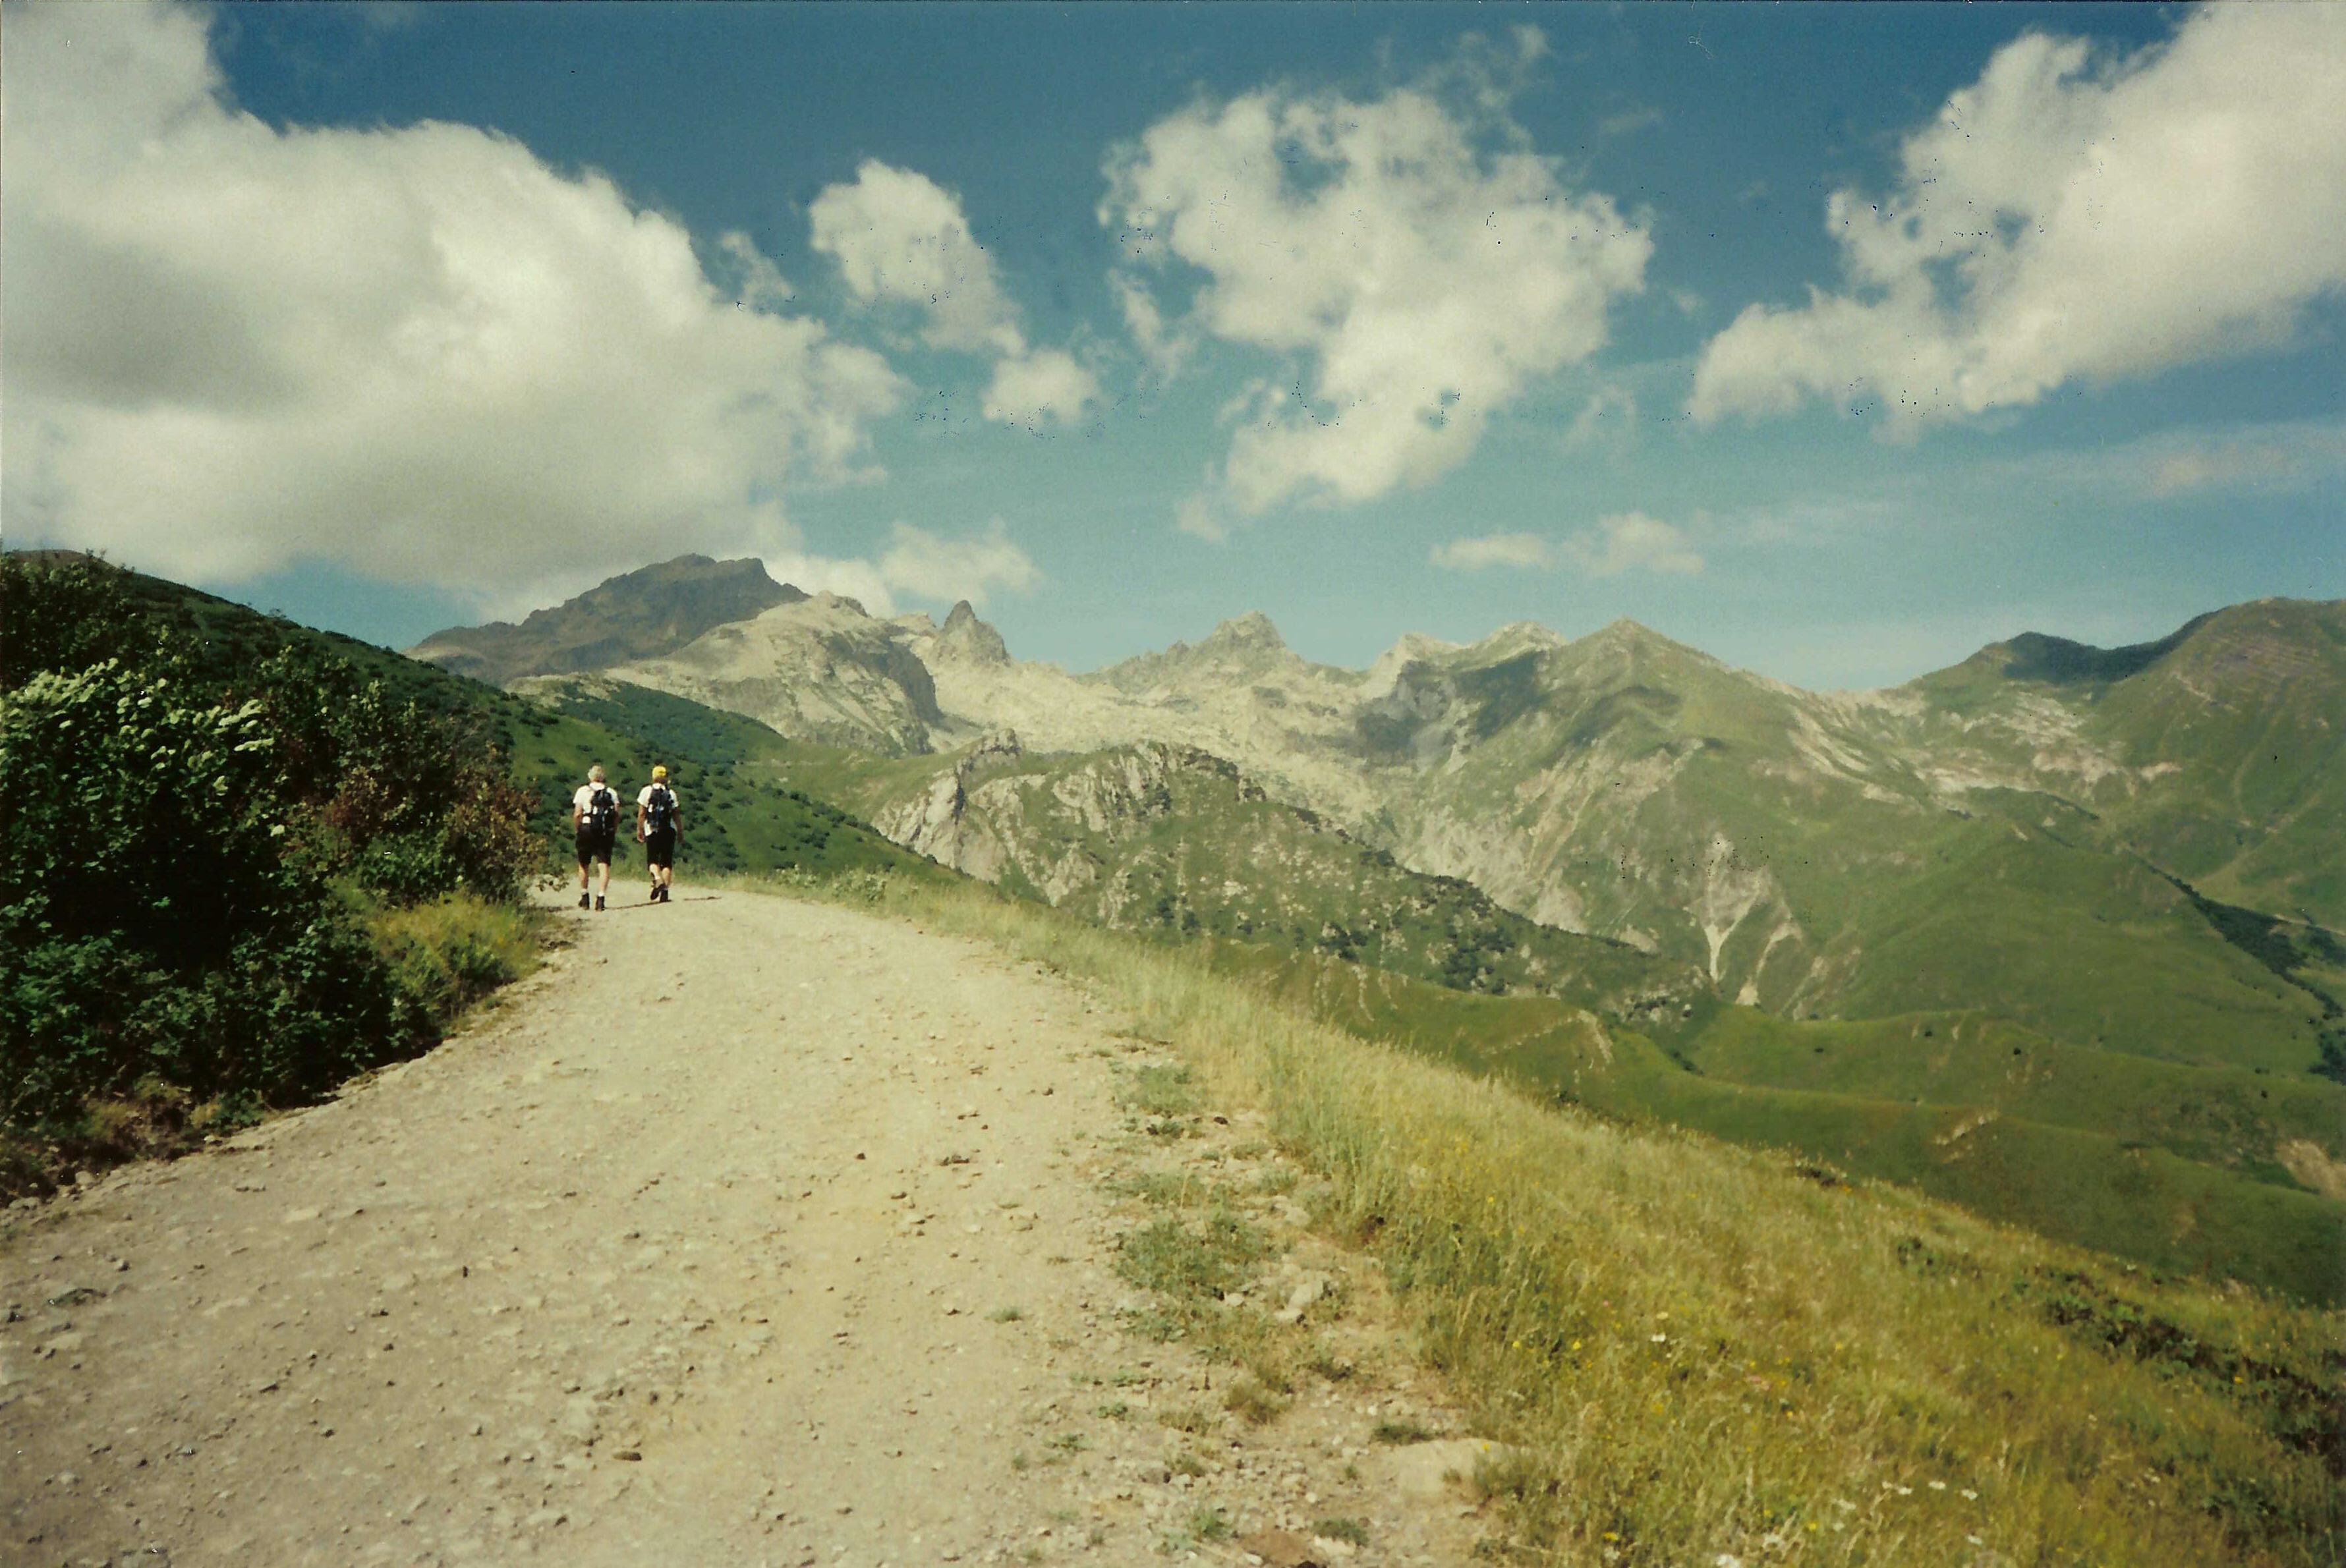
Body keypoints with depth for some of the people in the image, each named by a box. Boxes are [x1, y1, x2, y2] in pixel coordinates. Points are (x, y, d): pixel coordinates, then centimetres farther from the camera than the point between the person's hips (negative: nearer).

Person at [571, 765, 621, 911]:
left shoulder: (583, 791, 3)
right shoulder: (612, 792, 8)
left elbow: (577, 814, -4)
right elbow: (617, 814, -1)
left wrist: (576, 830, 6)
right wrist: (614, 833, 6)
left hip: (587, 829, -1)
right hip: (606, 832, 1)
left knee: (584, 865, 14)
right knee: (604, 864, -1)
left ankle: (584, 896, 22)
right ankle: (601, 896, -12)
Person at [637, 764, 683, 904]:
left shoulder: (647, 791, 0)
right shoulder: (671, 793, 2)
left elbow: (641, 813, -2)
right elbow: (676, 815, 0)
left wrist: (639, 830, 5)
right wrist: (681, 831, 8)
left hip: (652, 830, -1)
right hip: (669, 830, 1)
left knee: (652, 859, 8)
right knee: (667, 862, 6)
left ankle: (658, 881, -19)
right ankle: (665, 892, 1)